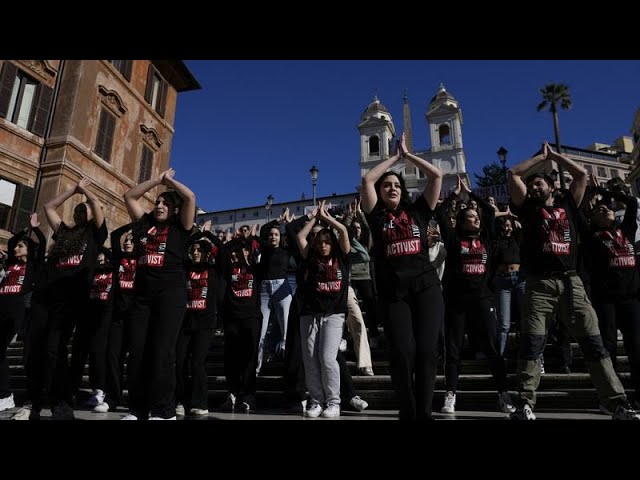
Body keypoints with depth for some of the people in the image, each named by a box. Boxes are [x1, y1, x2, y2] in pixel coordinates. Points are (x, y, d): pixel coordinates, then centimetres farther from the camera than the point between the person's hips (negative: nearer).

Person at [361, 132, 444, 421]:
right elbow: (367, 180, 3)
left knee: (427, 349, -8)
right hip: (393, 292, -1)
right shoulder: (377, 216, 12)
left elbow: (436, 176, 11)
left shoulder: (416, 211, 14)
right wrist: (394, 156, 15)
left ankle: (424, 412, 6)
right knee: (402, 352, -9)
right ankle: (408, 412, 9)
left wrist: (408, 154, 19)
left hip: (426, 287, 1)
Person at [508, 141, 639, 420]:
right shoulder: (528, 208, 14)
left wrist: (554, 155, 27)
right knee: (531, 343, -7)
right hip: (540, 284, -2)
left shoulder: (567, 204, 21)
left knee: (593, 342, 2)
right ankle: (525, 404, -6)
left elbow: (581, 174, 19)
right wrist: (541, 156, 21)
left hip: (571, 282, 2)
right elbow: (513, 174, 10)